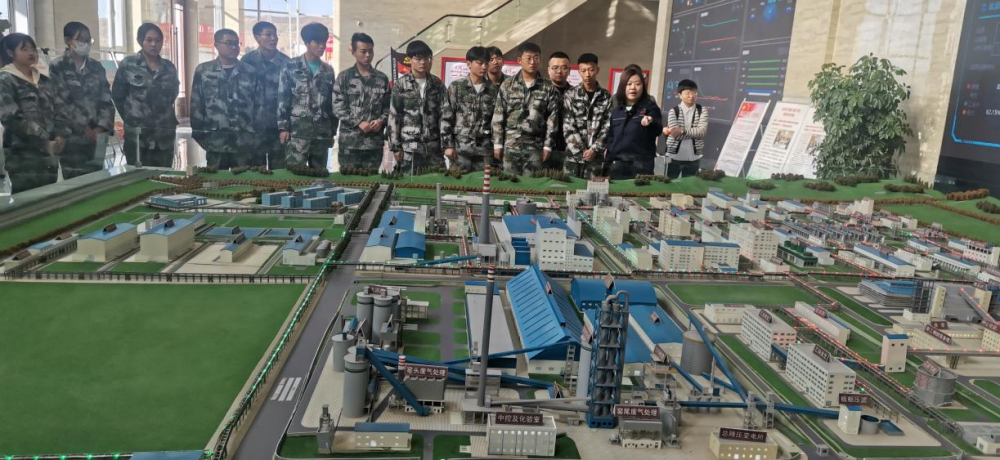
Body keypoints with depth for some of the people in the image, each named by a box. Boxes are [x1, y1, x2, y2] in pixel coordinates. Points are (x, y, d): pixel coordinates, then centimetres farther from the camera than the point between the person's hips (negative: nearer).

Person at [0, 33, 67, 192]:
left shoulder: (44, 81, 17)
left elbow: (59, 110, 12)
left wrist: (60, 135, -7)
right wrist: (44, 140, -18)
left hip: (49, 152, 6)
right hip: (22, 154, -6)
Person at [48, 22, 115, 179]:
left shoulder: (97, 67, 12)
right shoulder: (57, 67, -2)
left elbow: (106, 100, 7)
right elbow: (62, 102, -8)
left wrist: (101, 127, -7)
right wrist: (86, 128, -11)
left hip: (97, 136, 4)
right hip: (71, 137, -4)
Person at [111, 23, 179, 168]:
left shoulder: (169, 67, 8)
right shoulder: (128, 65, -1)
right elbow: (117, 96, 5)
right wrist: (131, 117, 7)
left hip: (165, 134, 3)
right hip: (137, 135, -3)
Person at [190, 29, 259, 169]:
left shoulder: (250, 71, 7)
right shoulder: (203, 71, 5)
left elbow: (258, 104, 7)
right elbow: (196, 105, 6)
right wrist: (200, 135, 0)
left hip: (246, 143, 0)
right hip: (216, 143, 0)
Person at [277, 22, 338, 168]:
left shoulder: (328, 71, 13)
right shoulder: (291, 68, 2)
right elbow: (282, 99, 0)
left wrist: (332, 130, 11)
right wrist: (283, 127, -7)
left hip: (322, 134, 4)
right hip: (297, 132, -3)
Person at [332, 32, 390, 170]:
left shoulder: (382, 78, 11)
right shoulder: (344, 77, 3)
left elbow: (388, 106, 11)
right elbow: (338, 107, -4)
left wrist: (381, 120, -9)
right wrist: (358, 123, -13)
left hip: (375, 141, 2)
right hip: (350, 141, -2)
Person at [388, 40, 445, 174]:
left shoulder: (437, 84, 9)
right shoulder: (401, 85, 0)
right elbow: (393, 117, -1)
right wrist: (395, 147, -6)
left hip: (433, 147, 3)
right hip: (409, 147, -2)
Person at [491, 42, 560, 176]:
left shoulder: (548, 88, 3)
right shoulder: (507, 85, 4)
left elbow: (552, 119, 2)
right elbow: (498, 116, 4)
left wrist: (547, 146, -3)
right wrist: (497, 144, -1)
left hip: (535, 146, 0)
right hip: (510, 145, 0)